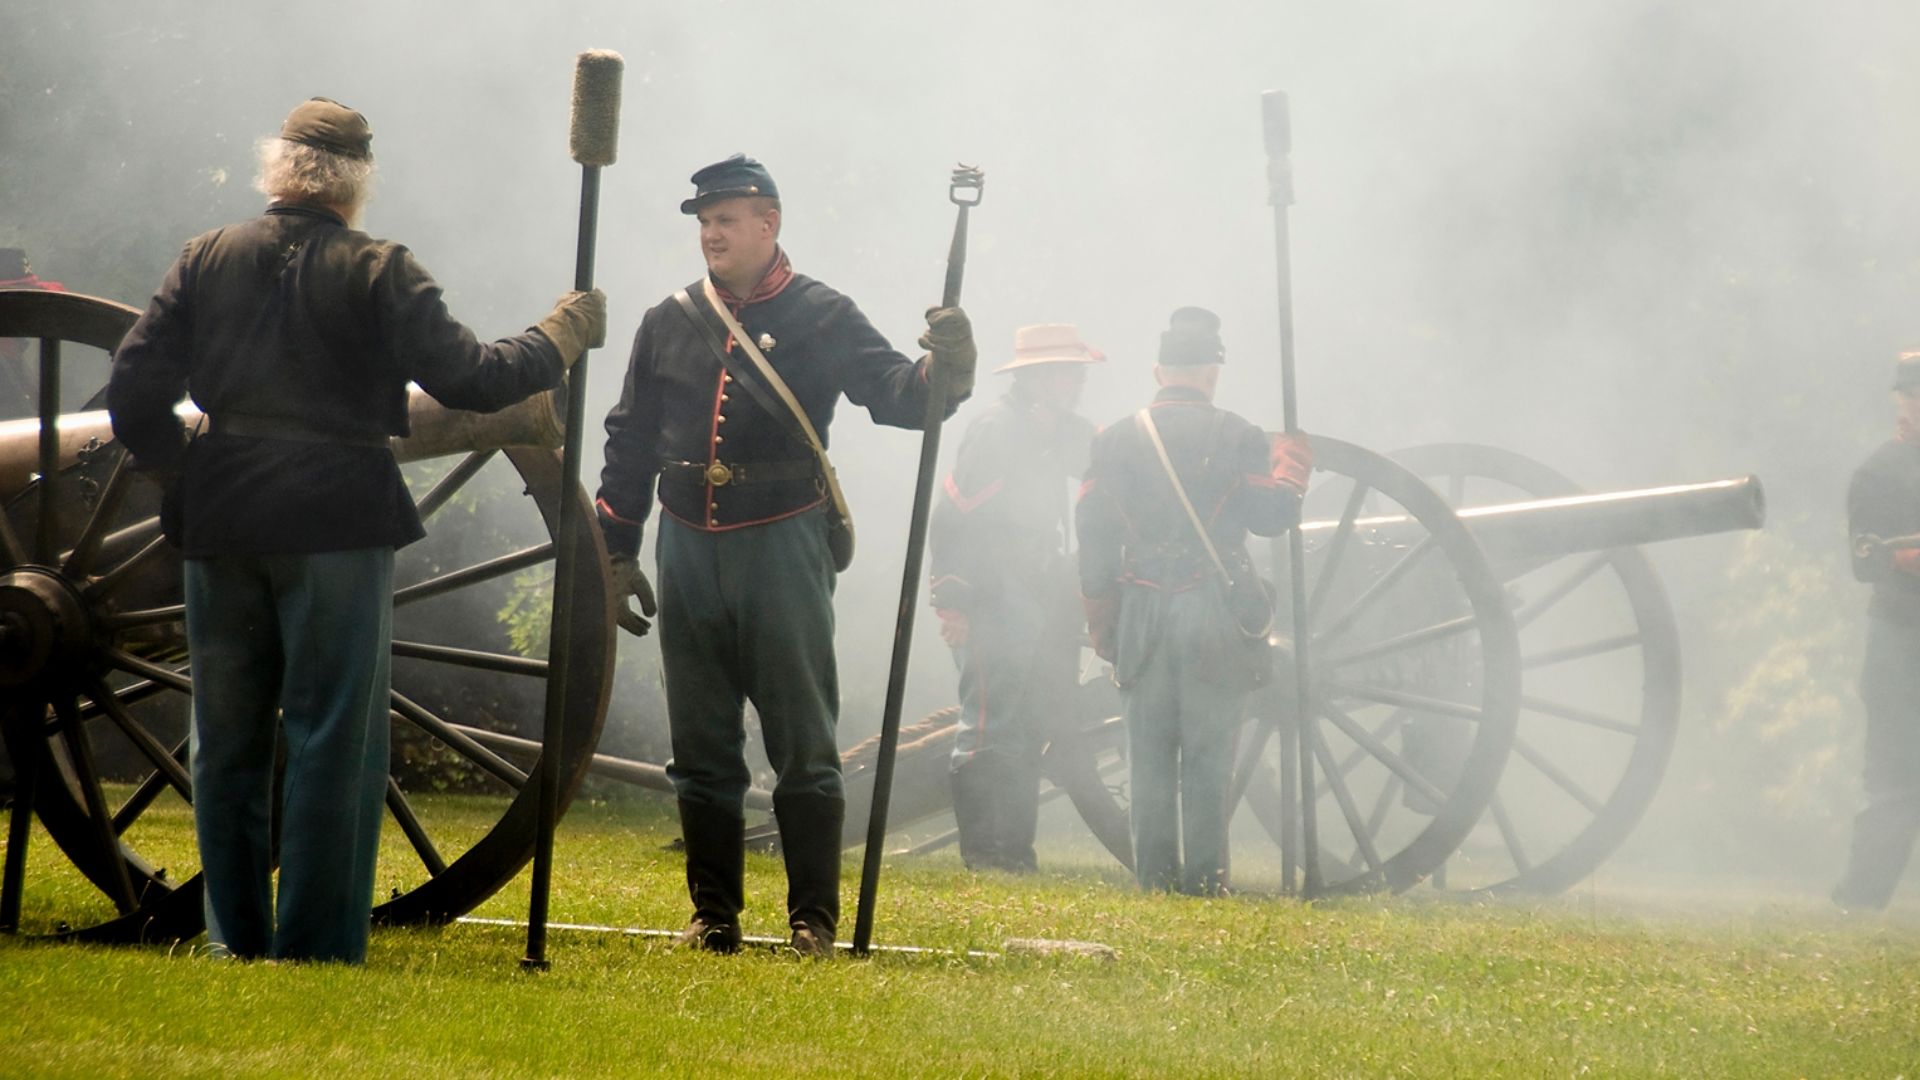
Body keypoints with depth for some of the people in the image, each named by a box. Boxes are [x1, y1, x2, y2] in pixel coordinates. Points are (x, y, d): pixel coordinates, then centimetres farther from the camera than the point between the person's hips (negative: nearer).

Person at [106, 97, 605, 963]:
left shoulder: (207, 259, 4)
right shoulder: (378, 273, -6)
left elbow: (134, 395, 0)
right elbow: (470, 379, -10)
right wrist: (563, 335, 4)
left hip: (221, 525, 4)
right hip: (335, 525, -3)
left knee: (227, 741, 13)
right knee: (335, 743, 2)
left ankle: (236, 937, 16)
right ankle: (315, 947, 0)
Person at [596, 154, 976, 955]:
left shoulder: (820, 317, 1)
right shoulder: (669, 323, 11)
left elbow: (892, 392, -8)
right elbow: (630, 443, 16)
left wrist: (942, 370, -31)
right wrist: (615, 553, 12)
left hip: (781, 548, -4)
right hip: (687, 551, 4)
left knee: (803, 742, -3)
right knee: (701, 746, 7)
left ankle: (813, 917, 3)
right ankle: (713, 913, 14)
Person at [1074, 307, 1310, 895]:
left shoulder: (1117, 439, 6)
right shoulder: (1237, 438, -2)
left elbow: (1093, 532, 4)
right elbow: (1271, 515, -2)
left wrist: (1100, 620, 10)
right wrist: (1293, 460, 15)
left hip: (1141, 615, 2)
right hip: (1214, 615, -2)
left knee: (1150, 756, 8)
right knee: (1207, 756, 2)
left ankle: (1155, 873, 5)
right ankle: (1204, 878, -1)